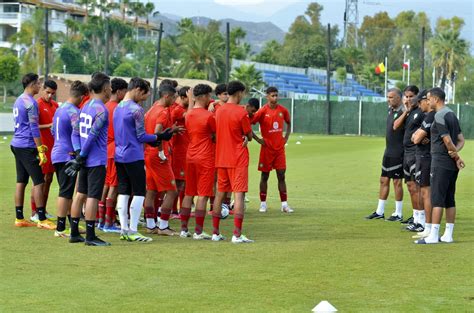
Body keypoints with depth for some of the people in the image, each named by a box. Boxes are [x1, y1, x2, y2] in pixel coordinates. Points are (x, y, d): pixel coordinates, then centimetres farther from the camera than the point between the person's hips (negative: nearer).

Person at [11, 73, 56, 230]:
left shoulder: (18, 101, 15)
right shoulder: (31, 102, -13)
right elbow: (34, 128, -17)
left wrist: (39, 146, 24)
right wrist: (40, 150, -16)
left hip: (17, 145, 9)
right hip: (27, 147, -9)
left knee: (21, 181, 10)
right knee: (38, 181, -6)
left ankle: (19, 218, 11)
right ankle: (42, 219, -7)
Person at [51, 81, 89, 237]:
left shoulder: (59, 109, 14)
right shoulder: (73, 111, -16)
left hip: (57, 153, 9)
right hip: (68, 156, -9)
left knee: (67, 191, 17)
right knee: (66, 192, -4)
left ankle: (72, 223, 27)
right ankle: (60, 229, -1)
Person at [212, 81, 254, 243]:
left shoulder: (219, 111, 8)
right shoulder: (241, 112, -12)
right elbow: (249, 136, -5)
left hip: (221, 159, 6)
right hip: (238, 159, -6)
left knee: (220, 193, 12)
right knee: (239, 194, -7)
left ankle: (215, 232, 14)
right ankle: (237, 234, -12)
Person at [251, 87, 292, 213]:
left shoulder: (283, 110, 2)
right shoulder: (263, 111, -9)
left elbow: (288, 123, 21)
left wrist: (286, 137, 9)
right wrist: (258, 139, -10)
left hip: (280, 148, 3)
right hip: (267, 148, -3)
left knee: (281, 175, 1)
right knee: (265, 176, 4)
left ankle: (284, 204, 2)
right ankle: (263, 204, 11)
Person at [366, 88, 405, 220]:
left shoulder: (403, 112, -15)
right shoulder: (391, 110, 11)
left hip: (397, 154, -9)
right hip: (388, 152, 9)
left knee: (397, 182, -2)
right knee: (384, 180, 12)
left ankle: (398, 214, 7)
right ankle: (379, 212, 19)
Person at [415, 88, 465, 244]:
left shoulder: (439, 116, -14)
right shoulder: (452, 114, 15)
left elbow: (447, 140, -17)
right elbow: (461, 140, 15)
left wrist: (456, 156, -4)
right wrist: (455, 152, -3)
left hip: (441, 164, -9)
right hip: (452, 165, 9)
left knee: (437, 199, -8)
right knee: (450, 200, 10)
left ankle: (433, 235, -8)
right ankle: (448, 234, 12)